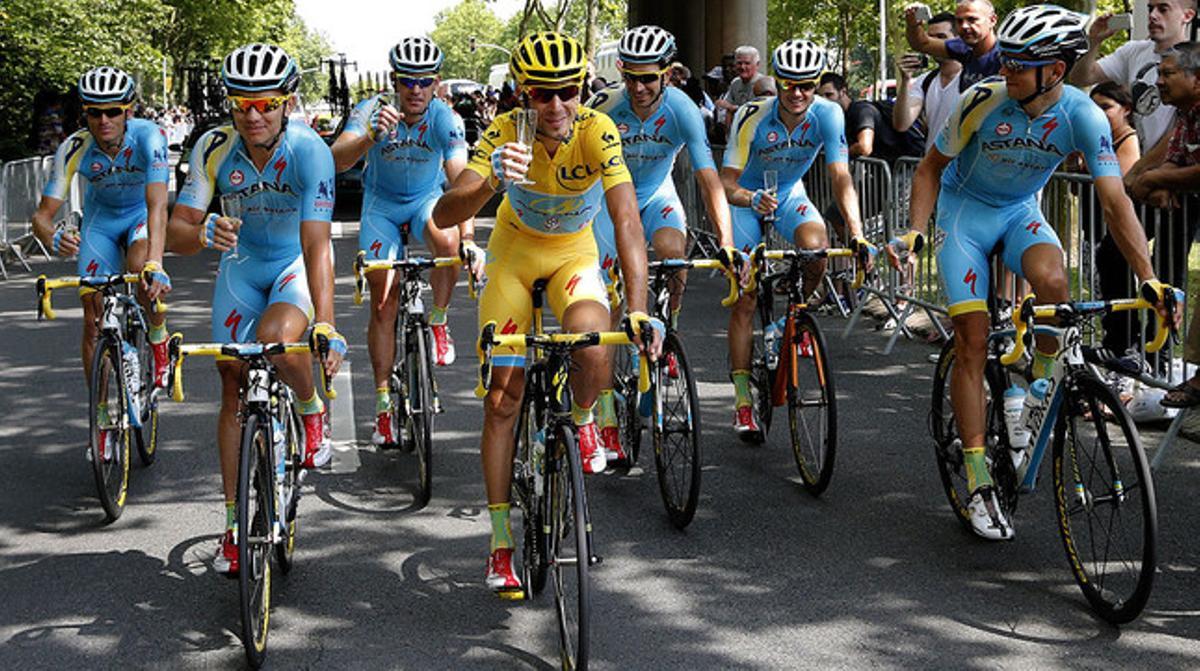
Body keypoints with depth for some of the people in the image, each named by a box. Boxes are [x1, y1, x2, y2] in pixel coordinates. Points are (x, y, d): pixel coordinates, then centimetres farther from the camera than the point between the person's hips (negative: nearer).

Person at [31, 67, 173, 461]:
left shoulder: (148, 136, -32)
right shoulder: (74, 149, -26)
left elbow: (157, 205, -41)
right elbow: (42, 213, -27)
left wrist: (155, 265, -56)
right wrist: (53, 238, -52)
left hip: (141, 216, -2)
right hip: (100, 219, 2)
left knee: (139, 267, -35)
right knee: (94, 318, -6)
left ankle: (159, 339, -6)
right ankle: (103, 418, 7)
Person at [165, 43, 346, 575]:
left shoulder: (309, 151, -29)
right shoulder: (215, 148, -21)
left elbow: (316, 245, -36)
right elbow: (176, 232, -20)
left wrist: (324, 326, -47)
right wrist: (204, 233, -44)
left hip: (298, 263, -3)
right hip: (242, 262, 3)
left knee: (276, 339, -33)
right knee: (234, 385, 0)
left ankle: (313, 410, 2)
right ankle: (236, 523, 9)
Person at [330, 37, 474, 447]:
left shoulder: (445, 119, -23)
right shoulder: (373, 111, -23)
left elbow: (461, 178, -34)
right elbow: (338, 160, -36)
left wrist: (468, 235, -48)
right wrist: (372, 136, -56)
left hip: (428, 200, 0)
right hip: (382, 203, 0)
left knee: (447, 240, -35)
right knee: (383, 302, -4)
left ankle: (438, 322, -10)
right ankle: (383, 401, 6)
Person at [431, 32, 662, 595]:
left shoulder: (597, 133, -27)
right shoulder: (504, 134, -26)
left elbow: (627, 221, -35)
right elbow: (443, 216, -34)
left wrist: (638, 311, -47)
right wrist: (491, 184, -55)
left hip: (574, 258, 0)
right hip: (513, 258, 1)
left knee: (592, 354, -31)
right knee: (502, 400, -4)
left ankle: (581, 419, 7)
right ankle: (501, 540, 8)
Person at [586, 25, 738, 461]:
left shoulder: (682, 110, -24)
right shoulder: (604, 109, -27)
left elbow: (709, 178, -28)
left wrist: (726, 241, -38)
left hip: (656, 195, 1)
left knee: (674, 253, -32)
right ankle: (606, 421, -3)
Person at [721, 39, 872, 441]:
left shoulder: (828, 115, -23)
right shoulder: (753, 117, -27)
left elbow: (840, 177, -30)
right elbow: (727, 183, -27)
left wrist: (856, 232, -42)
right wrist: (753, 199, -50)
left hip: (790, 195, 2)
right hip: (745, 197, -2)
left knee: (816, 248, -32)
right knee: (745, 302, -8)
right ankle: (743, 401, -2)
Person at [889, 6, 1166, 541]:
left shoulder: (1082, 116, -22)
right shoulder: (984, 101, -23)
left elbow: (1115, 201, -23)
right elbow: (932, 167, -8)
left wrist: (1149, 279, -30)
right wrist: (915, 232, -19)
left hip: (1021, 213, 1)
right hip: (965, 211, -1)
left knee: (1051, 280, -34)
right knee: (972, 343, -9)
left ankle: (1044, 386, -5)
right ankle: (979, 486, -2)